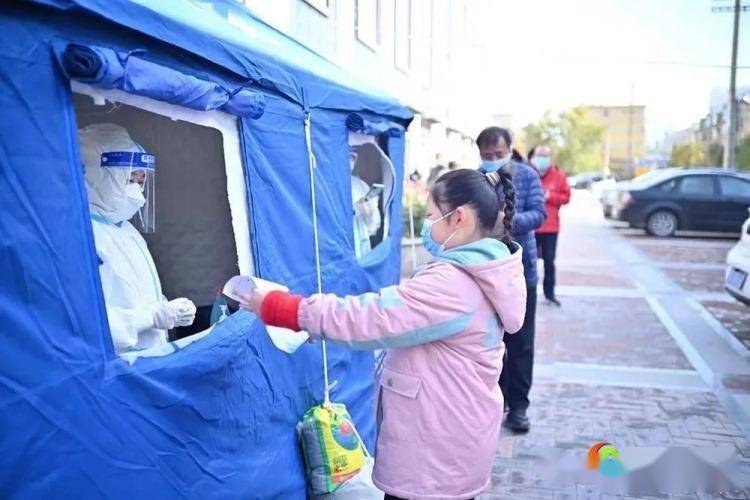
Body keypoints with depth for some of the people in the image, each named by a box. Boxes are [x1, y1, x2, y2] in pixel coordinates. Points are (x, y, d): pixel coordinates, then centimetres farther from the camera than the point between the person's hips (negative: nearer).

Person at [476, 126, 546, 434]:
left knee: (520, 342, 6)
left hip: (520, 269, 0)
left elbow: (539, 213, -11)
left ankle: (518, 406, 18)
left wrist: (510, 220, -30)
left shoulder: (527, 176, -1)